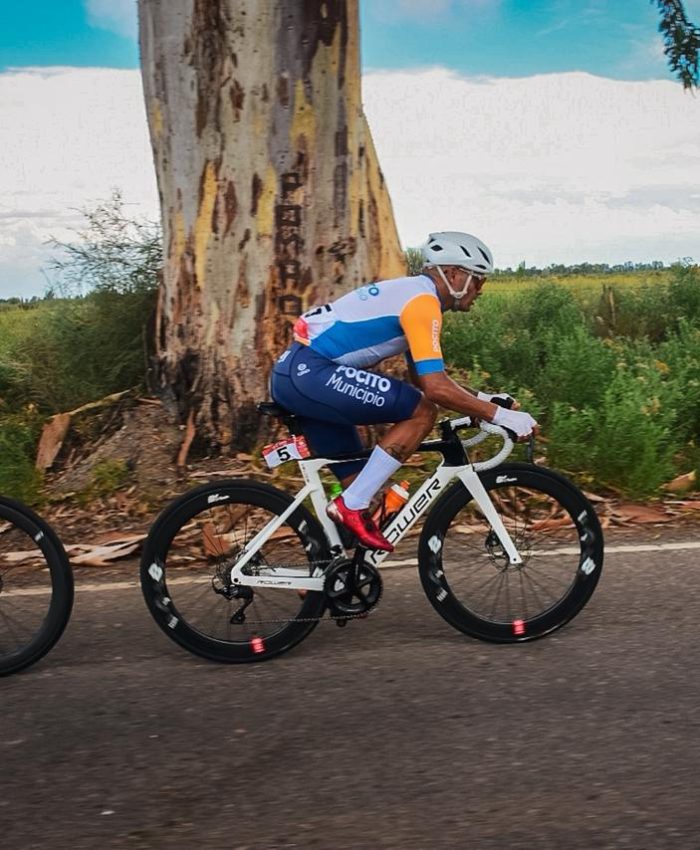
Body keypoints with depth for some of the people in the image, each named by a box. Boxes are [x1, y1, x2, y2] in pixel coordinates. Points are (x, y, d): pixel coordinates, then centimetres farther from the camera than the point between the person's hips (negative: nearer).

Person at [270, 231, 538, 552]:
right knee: (421, 412, -13)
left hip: (294, 374, 11)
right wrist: (500, 415, -13)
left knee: (359, 482, 14)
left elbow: (424, 379, 26)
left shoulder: (411, 294, 20)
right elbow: (436, 388, -20)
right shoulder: (422, 299, -11)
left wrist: (484, 398, 18)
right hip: (310, 372, -11)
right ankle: (351, 506, -11)